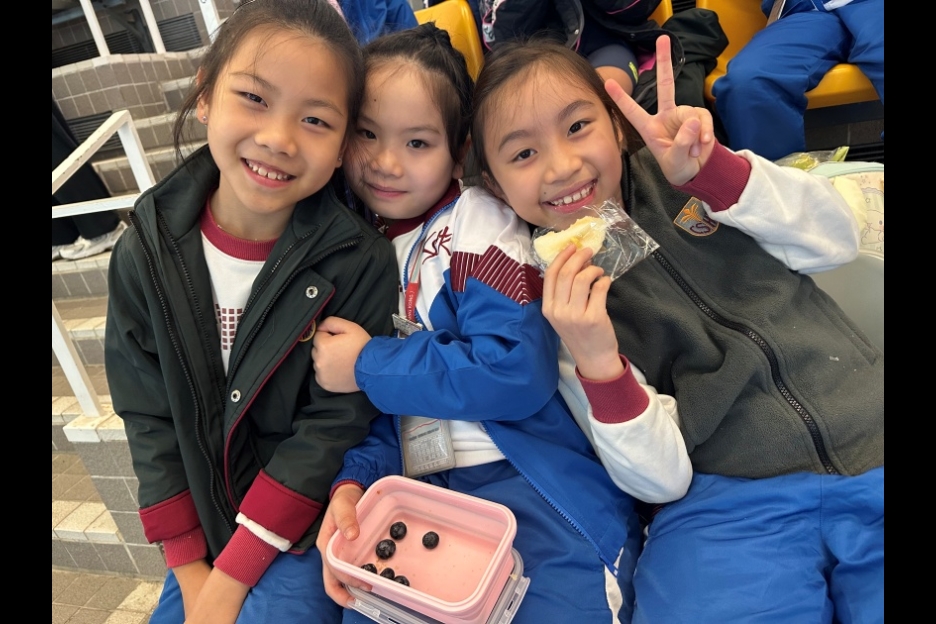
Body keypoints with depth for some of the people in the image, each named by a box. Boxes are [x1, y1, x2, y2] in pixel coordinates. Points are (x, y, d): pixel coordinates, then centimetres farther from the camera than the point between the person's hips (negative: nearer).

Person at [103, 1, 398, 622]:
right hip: (208, 525, 4)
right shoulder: (146, 254, -9)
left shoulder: (360, 262, -21)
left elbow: (332, 430, -18)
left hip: (313, 525, -3)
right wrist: (190, 569, -3)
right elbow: (150, 421, -3)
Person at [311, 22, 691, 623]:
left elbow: (517, 371, -18)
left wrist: (369, 365, -11)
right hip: (417, 495, 4)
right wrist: (352, 483, -9)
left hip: (534, 481, -3)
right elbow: (376, 408, 9)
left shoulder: (476, 223, -5)